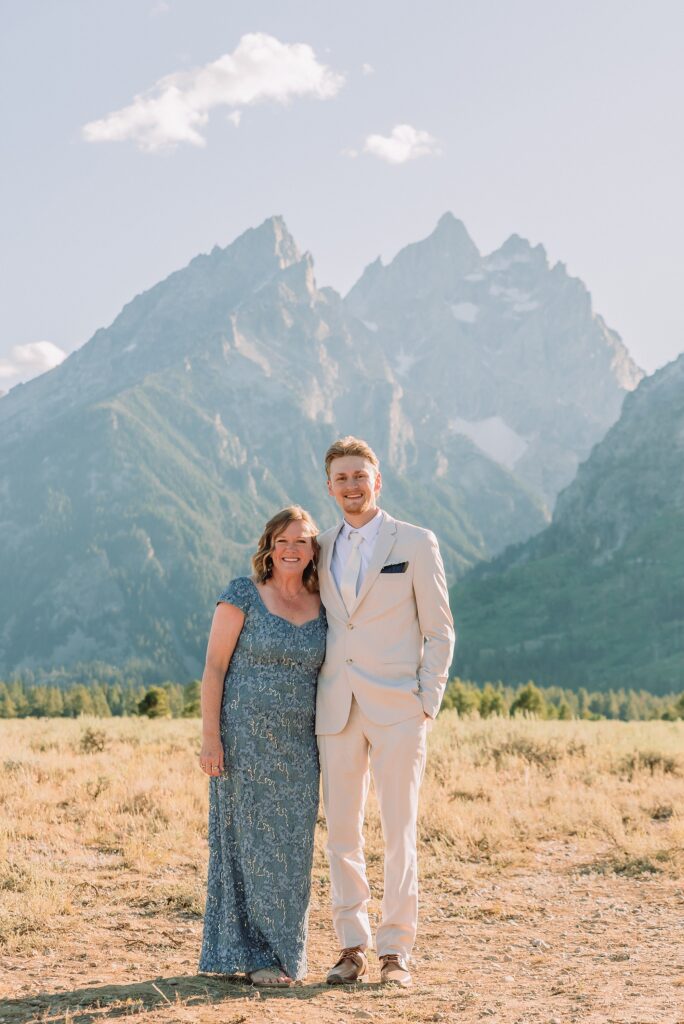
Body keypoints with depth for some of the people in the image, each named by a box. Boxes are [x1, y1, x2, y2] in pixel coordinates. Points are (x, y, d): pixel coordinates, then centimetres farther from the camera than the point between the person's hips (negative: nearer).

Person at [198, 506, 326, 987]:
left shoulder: (321, 606, 7)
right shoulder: (243, 595, -5)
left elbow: (325, 676, 13)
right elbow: (214, 667, -7)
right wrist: (210, 737, -13)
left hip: (299, 746, 4)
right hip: (245, 741, -4)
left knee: (291, 849, 7)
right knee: (249, 842, 1)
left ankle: (283, 952, 19)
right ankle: (251, 954, 9)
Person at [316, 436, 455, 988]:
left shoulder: (416, 543, 1)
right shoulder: (322, 549, 12)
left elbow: (440, 631, 2)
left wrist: (427, 701, -6)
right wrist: (313, 699, 8)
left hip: (397, 709, -4)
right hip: (337, 709, 4)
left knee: (399, 832, -2)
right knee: (342, 832, 5)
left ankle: (396, 951, 5)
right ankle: (353, 947, 14)